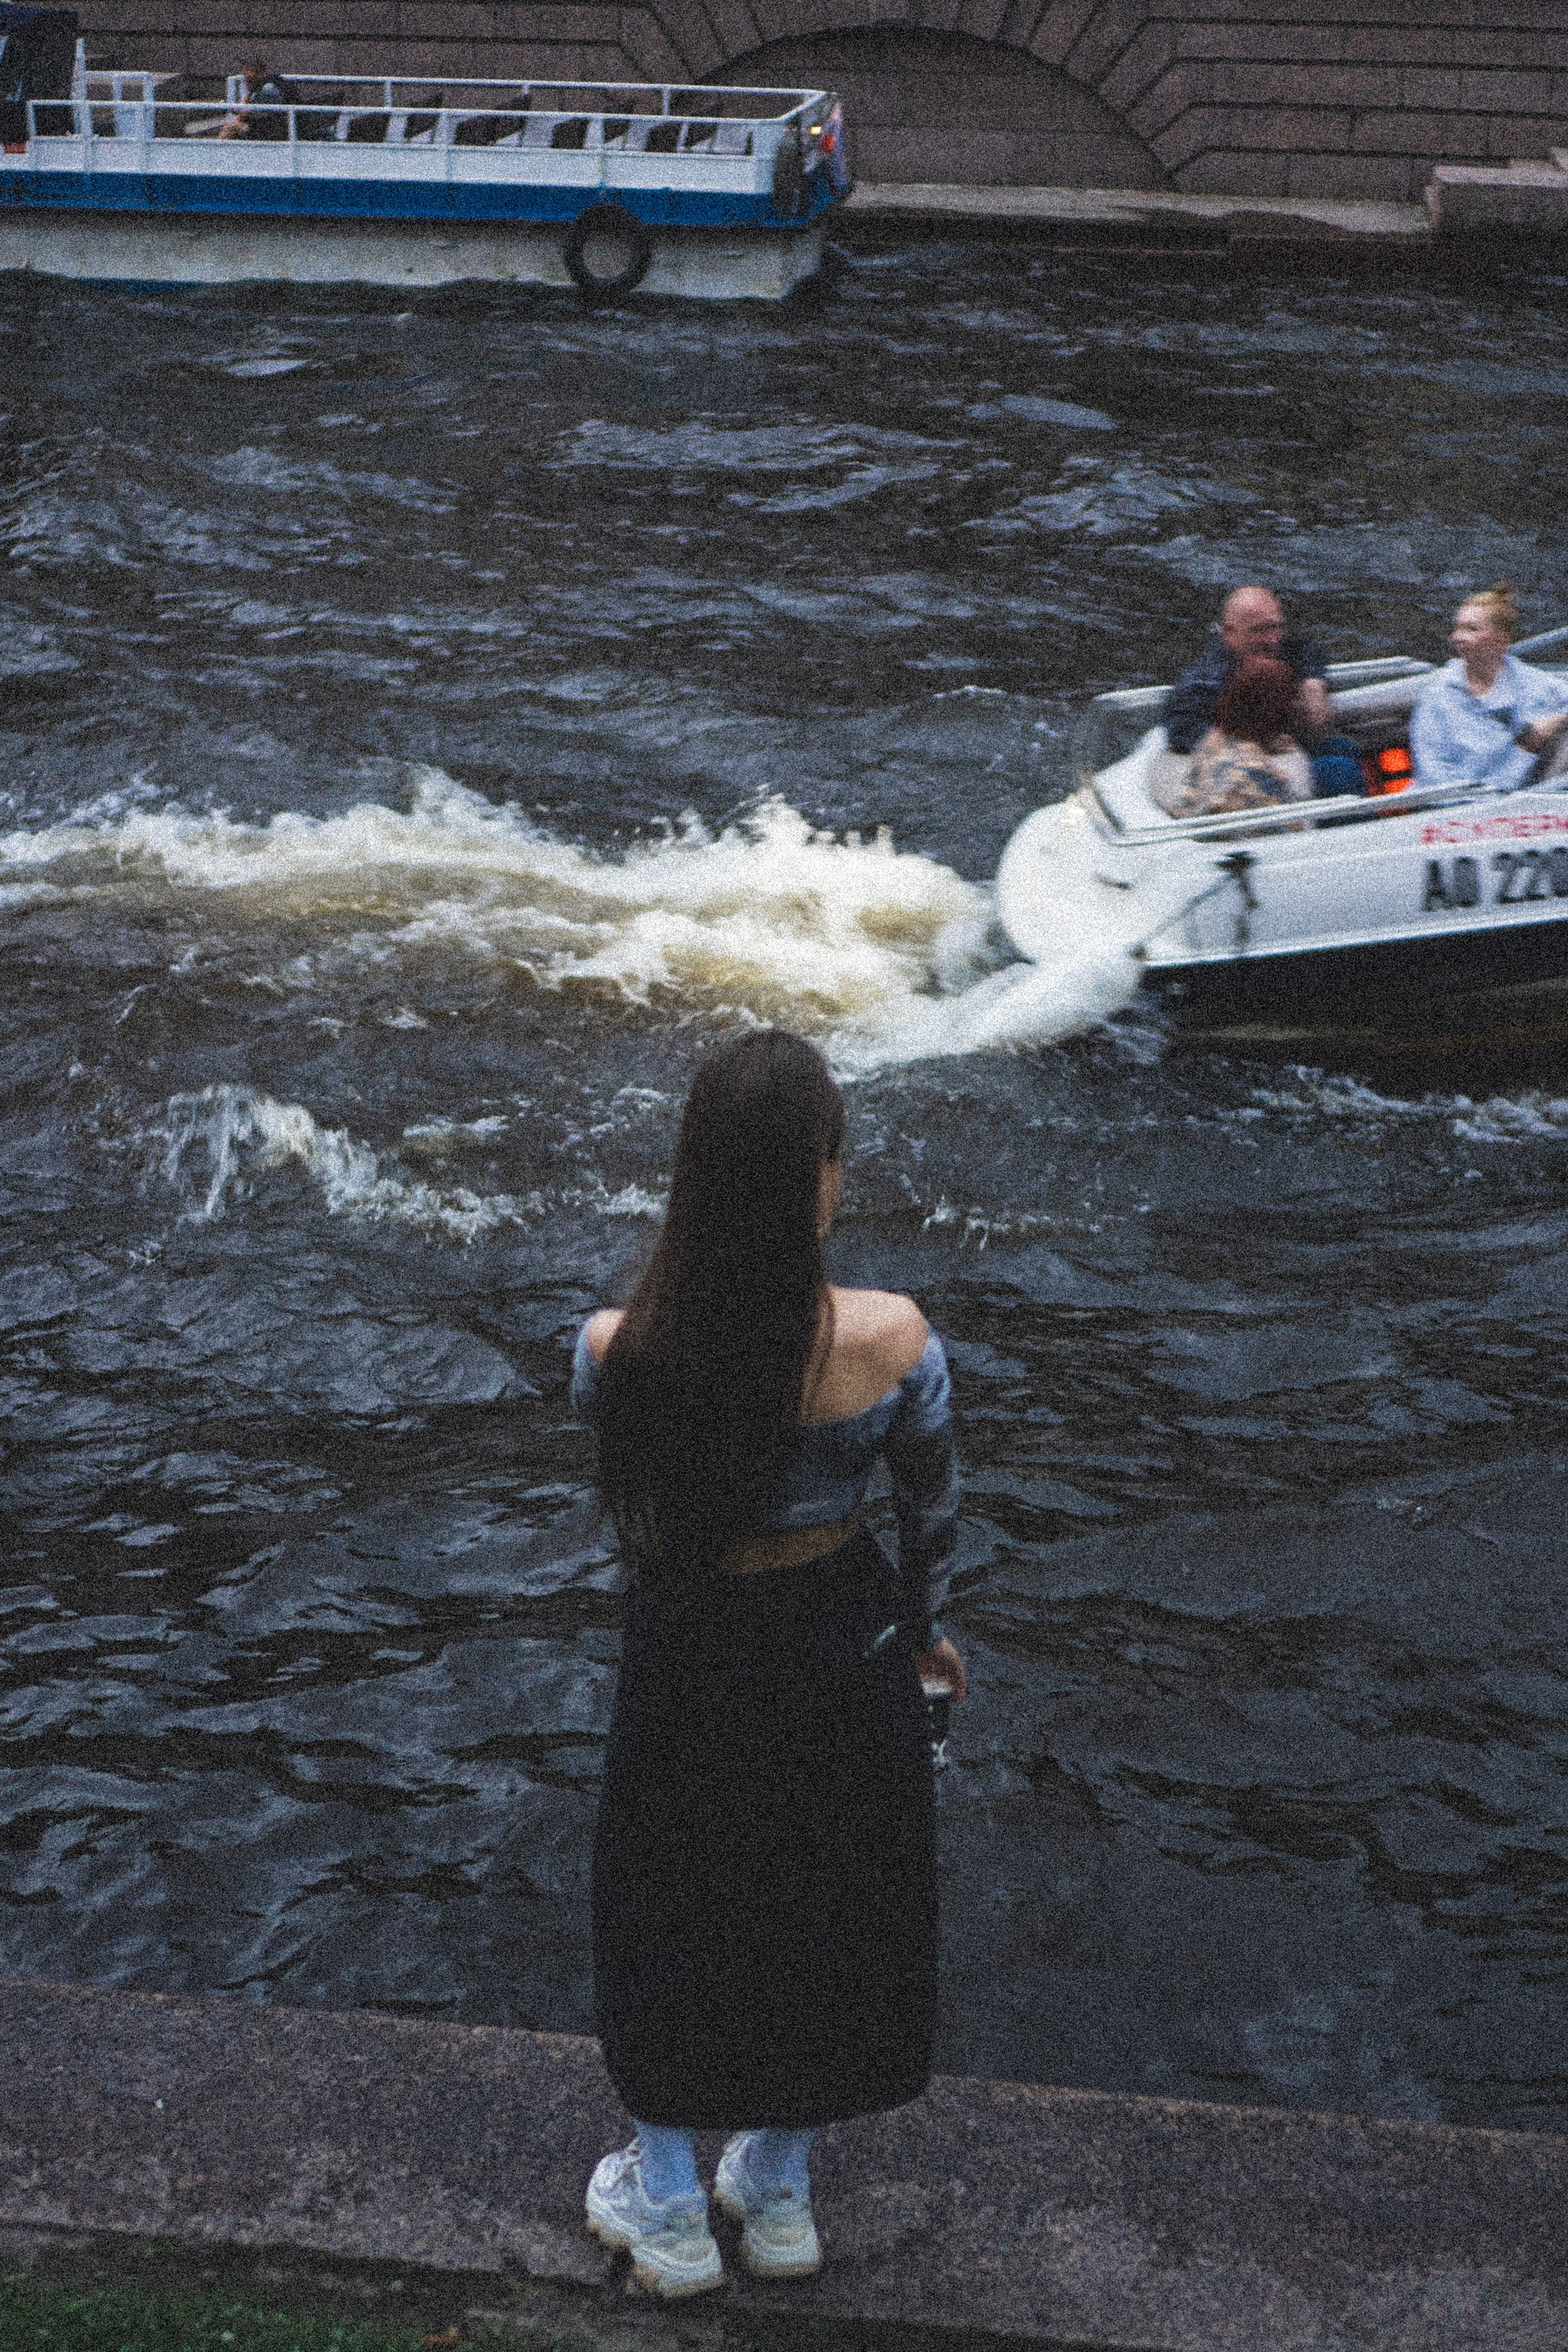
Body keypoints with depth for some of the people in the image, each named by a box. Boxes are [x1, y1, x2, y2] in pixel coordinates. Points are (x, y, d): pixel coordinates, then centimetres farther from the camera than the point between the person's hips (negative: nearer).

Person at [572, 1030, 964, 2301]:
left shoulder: (617, 1351, -24)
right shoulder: (890, 1340, -25)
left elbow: (629, 1516, -4)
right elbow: (934, 1514, -7)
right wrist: (921, 1632, 13)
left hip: (684, 1662, 0)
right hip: (841, 1658, 0)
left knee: (671, 1910, 23)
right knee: (828, 1908, 24)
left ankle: (670, 2210, 39)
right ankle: (781, 2193, 43)